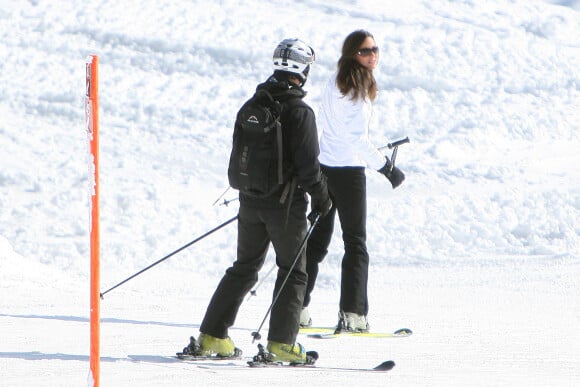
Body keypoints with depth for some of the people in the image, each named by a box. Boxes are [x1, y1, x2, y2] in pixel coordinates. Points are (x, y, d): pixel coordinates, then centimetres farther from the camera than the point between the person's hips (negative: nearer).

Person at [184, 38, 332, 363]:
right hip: (286, 203, -6)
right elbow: (308, 165, -17)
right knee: (294, 272, 5)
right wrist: (322, 199, -3)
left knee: (244, 267, 16)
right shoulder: (300, 113, -16)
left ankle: (212, 335, 13)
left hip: (251, 201, 6)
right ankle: (281, 341, -4)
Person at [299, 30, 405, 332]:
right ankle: (352, 313, -4)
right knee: (355, 242, 0)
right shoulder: (359, 89, -16)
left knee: (317, 239, 13)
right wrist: (387, 167, -17)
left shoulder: (335, 82, 10)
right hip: (348, 171, -8)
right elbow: (358, 138, -21)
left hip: (323, 167, 8)